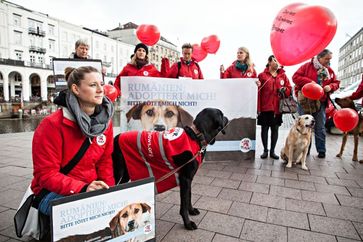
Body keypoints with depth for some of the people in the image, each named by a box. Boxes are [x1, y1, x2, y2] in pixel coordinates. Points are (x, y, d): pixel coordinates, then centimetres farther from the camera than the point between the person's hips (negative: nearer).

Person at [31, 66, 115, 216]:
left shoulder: (105, 121, -1)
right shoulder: (52, 125, -18)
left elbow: (105, 162, 4)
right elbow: (46, 175, -16)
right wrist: (82, 188, -30)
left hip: (92, 189, 5)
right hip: (53, 192, -5)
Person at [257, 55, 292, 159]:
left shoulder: (283, 75, 10)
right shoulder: (262, 75, -1)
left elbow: (289, 89, 14)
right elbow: (258, 92, -6)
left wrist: (284, 90, -11)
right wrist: (258, 108, -11)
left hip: (277, 108, 3)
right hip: (265, 107, -2)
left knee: (275, 129, 8)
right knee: (264, 128, 6)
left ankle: (272, 151, 21)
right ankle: (265, 150, 20)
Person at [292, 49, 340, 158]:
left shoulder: (330, 71, 11)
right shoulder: (307, 66, -2)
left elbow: (336, 83, 16)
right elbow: (295, 77, -9)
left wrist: (330, 86, -7)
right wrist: (309, 81, -19)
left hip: (321, 102, 3)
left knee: (320, 127, 7)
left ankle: (321, 150, 16)